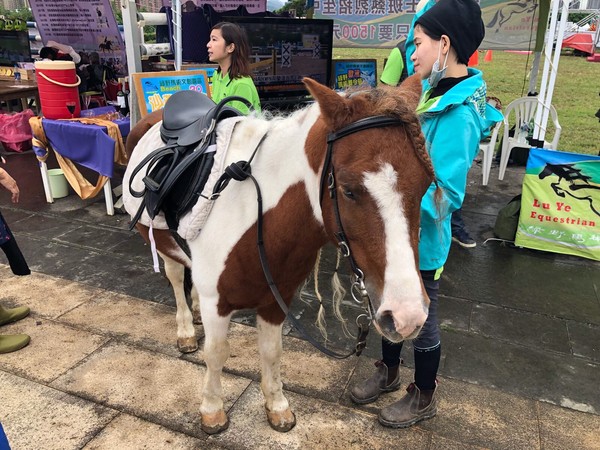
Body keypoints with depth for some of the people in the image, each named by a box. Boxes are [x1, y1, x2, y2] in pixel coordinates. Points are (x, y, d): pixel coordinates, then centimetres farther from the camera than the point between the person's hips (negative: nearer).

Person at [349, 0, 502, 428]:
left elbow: (445, 195, -26)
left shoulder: (458, 114, -24)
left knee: (420, 323, 13)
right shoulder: (435, 96, 2)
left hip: (420, 243, -8)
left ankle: (424, 397, 37)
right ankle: (389, 372, 47)